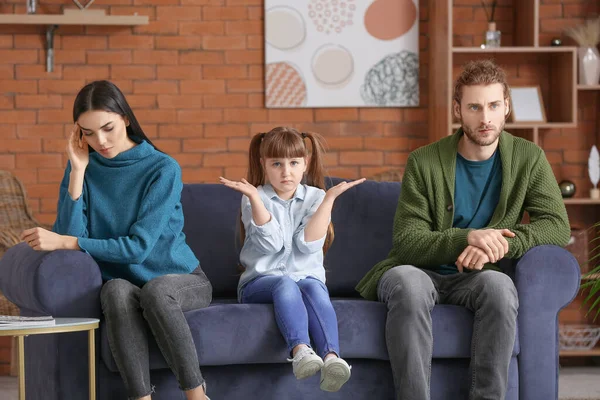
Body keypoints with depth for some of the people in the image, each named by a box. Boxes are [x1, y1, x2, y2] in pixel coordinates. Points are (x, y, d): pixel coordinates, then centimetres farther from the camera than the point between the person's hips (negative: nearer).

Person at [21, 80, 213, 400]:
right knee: (117, 292, -34)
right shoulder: (83, 165, -1)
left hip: (181, 280, -2)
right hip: (124, 280, 2)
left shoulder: (163, 169, -13)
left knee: (154, 291, -37)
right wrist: (78, 170, -17)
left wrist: (64, 242, -23)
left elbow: (139, 246, -19)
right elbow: (70, 235, -12)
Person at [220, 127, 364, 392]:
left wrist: (330, 198, -12)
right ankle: (300, 351, -59)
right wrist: (254, 197, -20)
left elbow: (308, 244, -9)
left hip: (307, 276, 1)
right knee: (285, 284, -35)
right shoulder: (255, 198, 3)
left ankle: (331, 356, -56)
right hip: (259, 282, -1)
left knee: (313, 287, -33)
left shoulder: (315, 197, 8)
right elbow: (271, 243, -13)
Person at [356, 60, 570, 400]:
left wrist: (502, 245, -21)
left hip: (475, 278, 1)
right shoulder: (424, 163, -3)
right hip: (423, 272, -1)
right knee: (407, 280, -37)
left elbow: (557, 227, -3)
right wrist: (469, 237, -26)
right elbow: (407, 243, -8)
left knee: (499, 285, -35)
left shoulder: (528, 159, 4)